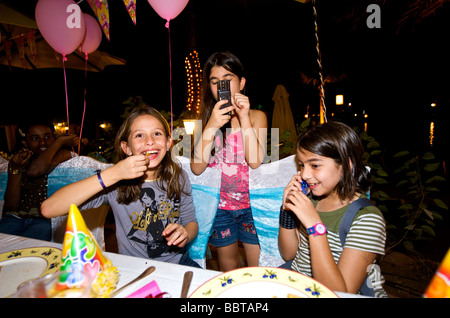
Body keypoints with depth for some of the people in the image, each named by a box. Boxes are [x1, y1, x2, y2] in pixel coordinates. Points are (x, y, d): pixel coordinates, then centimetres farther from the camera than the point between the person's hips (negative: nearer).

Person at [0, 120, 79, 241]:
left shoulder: (63, 154, -4)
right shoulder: (18, 160, 8)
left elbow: (34, 171, -24)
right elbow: (11, 206, 1)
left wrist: (60, 140, -13)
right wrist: (17, 169, -11)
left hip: (47, 221, -4)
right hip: (16, 217, 4)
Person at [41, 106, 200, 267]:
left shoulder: (178, 177, -3)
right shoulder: (116, 182, -11)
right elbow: (48, 209, -21)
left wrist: (185, 235, -17)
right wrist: (113, 174, -28)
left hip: (177, 263, 2)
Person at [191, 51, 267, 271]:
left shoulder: (257, 116, -2)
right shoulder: (206, 118, -1)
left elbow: (255, 162, -16)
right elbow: (196, 168, -12)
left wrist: (244, 118, -20)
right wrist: (211, 126, -24)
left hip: (251, 203, -1)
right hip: (219, 205, 1)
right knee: (228, 272, 19)